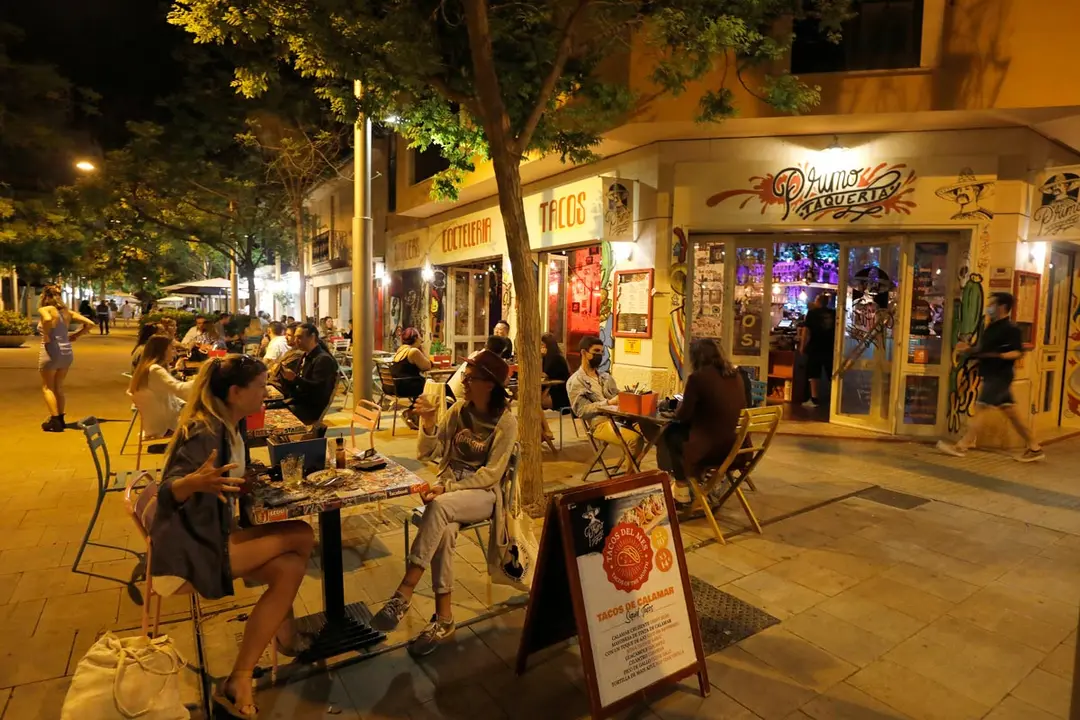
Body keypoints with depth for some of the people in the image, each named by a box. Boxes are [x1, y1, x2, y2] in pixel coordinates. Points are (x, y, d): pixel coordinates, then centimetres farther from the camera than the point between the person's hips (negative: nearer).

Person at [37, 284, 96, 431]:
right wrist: (75, 335, 9)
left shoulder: (44, 309, -8)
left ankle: (55, 421, 4)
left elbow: (48, 320, -32)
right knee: (59, 387, 18)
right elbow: (90, 323, 7)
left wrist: (45, 336, -18)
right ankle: (60, 419, 22)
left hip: (51, 352, -6)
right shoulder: (67, 312, 9)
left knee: (47, 387, 7)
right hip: (67, 352, 6)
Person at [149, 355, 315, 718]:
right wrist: (195, 482, -50)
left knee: (288, 569, -9)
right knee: (302, 536, -14)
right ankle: (283, 637, 2)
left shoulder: (229, 426, 6)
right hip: (191, 547, -9)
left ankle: (239, 681, 3)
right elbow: (168, 492, -31)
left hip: (212, 536, 9)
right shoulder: (205, 432, -23)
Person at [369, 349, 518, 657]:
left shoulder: (506, 421, -10)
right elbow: (427, 453, 2)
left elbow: (491, 474, -14)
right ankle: (443, 619, -20)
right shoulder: (458, 410, 4)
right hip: (449, 487, 4)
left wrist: (448, 488, -22)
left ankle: (403, 594, -28)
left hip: (484, 493, -3)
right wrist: (428, 423, -16)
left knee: (440, 507, -34)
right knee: (445, 530, -30)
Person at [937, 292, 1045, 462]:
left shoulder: (1010, 328, -13)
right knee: (1010, 411, 12)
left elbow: (1018, 352, -19)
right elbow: (983, 349, 20)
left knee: (981, 408, -9)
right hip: (991, 376, 9)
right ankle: (1034, 448, 21)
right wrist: (968, 349, 5)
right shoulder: (991, 327, 15)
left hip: (999, 376, -9)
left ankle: (961, 446, -6)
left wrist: (998, 355, -33)